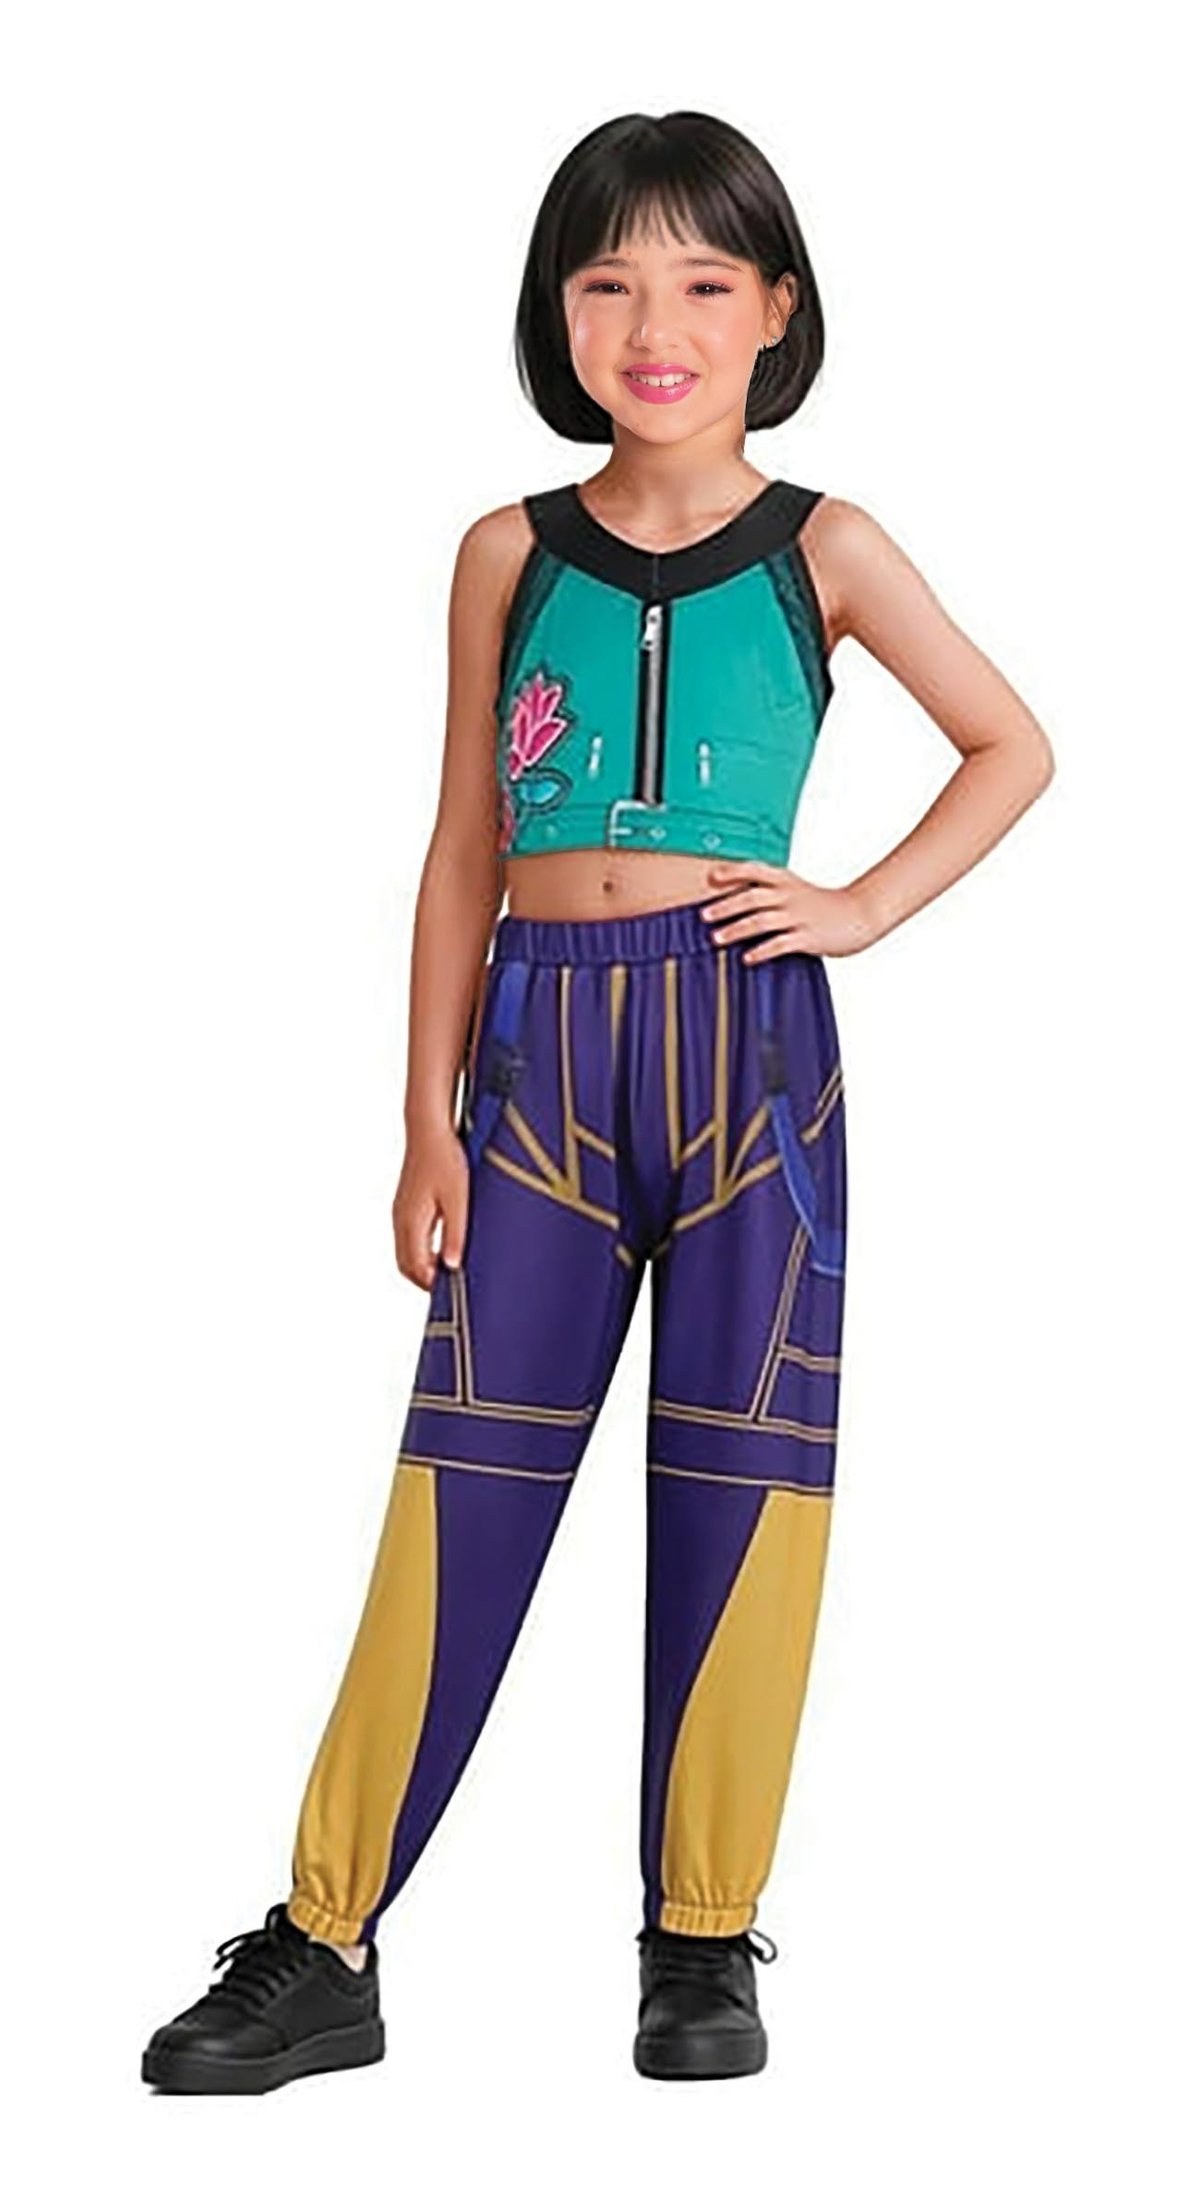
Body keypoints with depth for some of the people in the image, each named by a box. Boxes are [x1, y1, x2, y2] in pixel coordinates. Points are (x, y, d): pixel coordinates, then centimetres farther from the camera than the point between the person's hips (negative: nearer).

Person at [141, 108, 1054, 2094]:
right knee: (461, 1487, 1)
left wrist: (868, 906, 1)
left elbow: (1014, 748, 14)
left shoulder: (823, 552, 4)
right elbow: (465, 854, 9)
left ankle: (704, 1941, 16)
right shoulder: (511, 556, 7)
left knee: (739, 1485, 4)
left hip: (746, 1038, -1)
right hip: (541, 1047, 1)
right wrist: (431, 1116, 5)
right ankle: (322, 1948, 7)